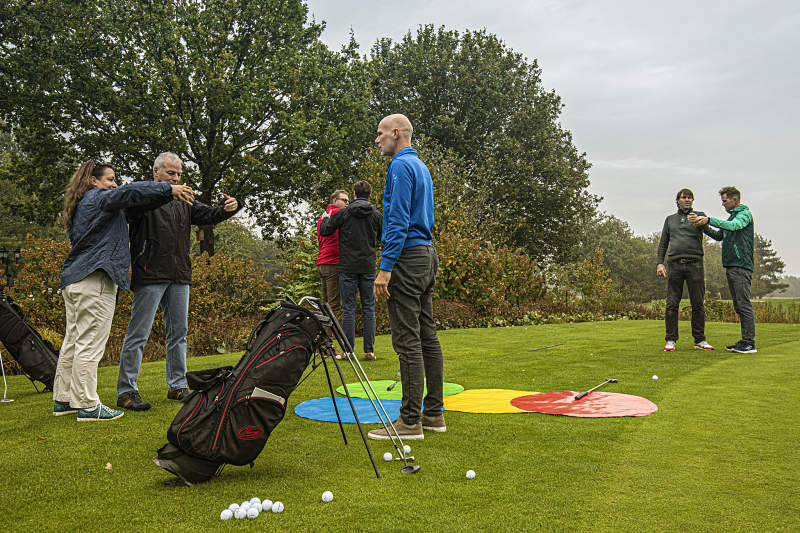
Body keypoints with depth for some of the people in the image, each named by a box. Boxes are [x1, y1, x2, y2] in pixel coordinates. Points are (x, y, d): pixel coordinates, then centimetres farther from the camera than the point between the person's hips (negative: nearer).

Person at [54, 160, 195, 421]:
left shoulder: (84, 205, 27)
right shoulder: (97, 197, -3)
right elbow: (130, 192, -17)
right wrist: (169, 189, -17)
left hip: (73, 280, 10)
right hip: (94, 281, -10)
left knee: (73, 340, 13)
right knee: (90, 343, -9)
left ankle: (63, 399, 20)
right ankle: (88, 405, -7)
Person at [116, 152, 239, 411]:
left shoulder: (184, 201, 17)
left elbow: (209, 215, 12)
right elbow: (129, 207, -21)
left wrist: (228, 209, -10)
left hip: (179, 278, 7)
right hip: (150, 276, -7)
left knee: (178, 332, 12)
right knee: (138, 333, -3)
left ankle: (177, 386, 22)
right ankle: (126, 391, 4)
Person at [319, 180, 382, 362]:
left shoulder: (343, 213, -4)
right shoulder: (376, 215, 2)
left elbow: (324, 231, 4)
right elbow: (382, 238, 15)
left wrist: (325, 218, 24)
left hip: (348, 267, -2)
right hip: (368, 267, 2)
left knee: (348, 309, 3)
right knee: (369, 309, 6)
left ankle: (349, 351, 3)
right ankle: (369, 351, 5)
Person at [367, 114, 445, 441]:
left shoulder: (400, 166, -10)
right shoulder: (421, 167, 20)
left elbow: (398, 220, -18)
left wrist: (385, 268, -19)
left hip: (408, 256, -10)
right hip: (428, 255, 10)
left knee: (408, 341, -7)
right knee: (427, 337, 10)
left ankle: (411, 421, -3)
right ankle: (433, 413, 17)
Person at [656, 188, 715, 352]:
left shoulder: (699, 216, 11)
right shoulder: (670, 219, 19)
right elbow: (663, 243, 18)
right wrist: (660, 263, 4)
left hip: (695, 265, -1)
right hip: (675, 266, 2)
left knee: (698, 304, 1)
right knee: (671, 304, -2)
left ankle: (700, 340, 9)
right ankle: (671, 340, 3)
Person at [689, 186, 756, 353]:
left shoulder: (745, 214, -5)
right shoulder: (732, 216, 22)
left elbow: (733, 226, -24)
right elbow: (720, 235, 26)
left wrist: (709, 219, -27)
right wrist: (704, 227, 11)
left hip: (742, 266, -9)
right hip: (730, 267, 9)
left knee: (744, 304, -10)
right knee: (738, 306, 9)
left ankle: (750, 343, -8)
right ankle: (745, 341, 14)